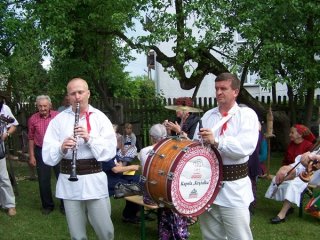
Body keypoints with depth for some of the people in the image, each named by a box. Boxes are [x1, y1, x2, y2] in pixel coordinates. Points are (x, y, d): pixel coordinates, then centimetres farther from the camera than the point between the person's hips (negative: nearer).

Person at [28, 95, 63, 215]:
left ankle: (65, 205, 19)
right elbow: (31, 138, 6)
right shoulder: (33, 119, -1)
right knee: (43, 181, 9)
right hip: (41, 152, 2)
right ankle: (47, 205, 27)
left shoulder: (58, 116, -5)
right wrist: (31, 156, 3)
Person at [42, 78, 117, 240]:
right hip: (69, 182, 1)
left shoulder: (100, 117, 1)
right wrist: (61, 148, -23)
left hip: (95, 180, -1)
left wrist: (90, 138, -21)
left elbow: (110, 150, -6)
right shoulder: (58, 120, 3)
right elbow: (47, 154, -2)